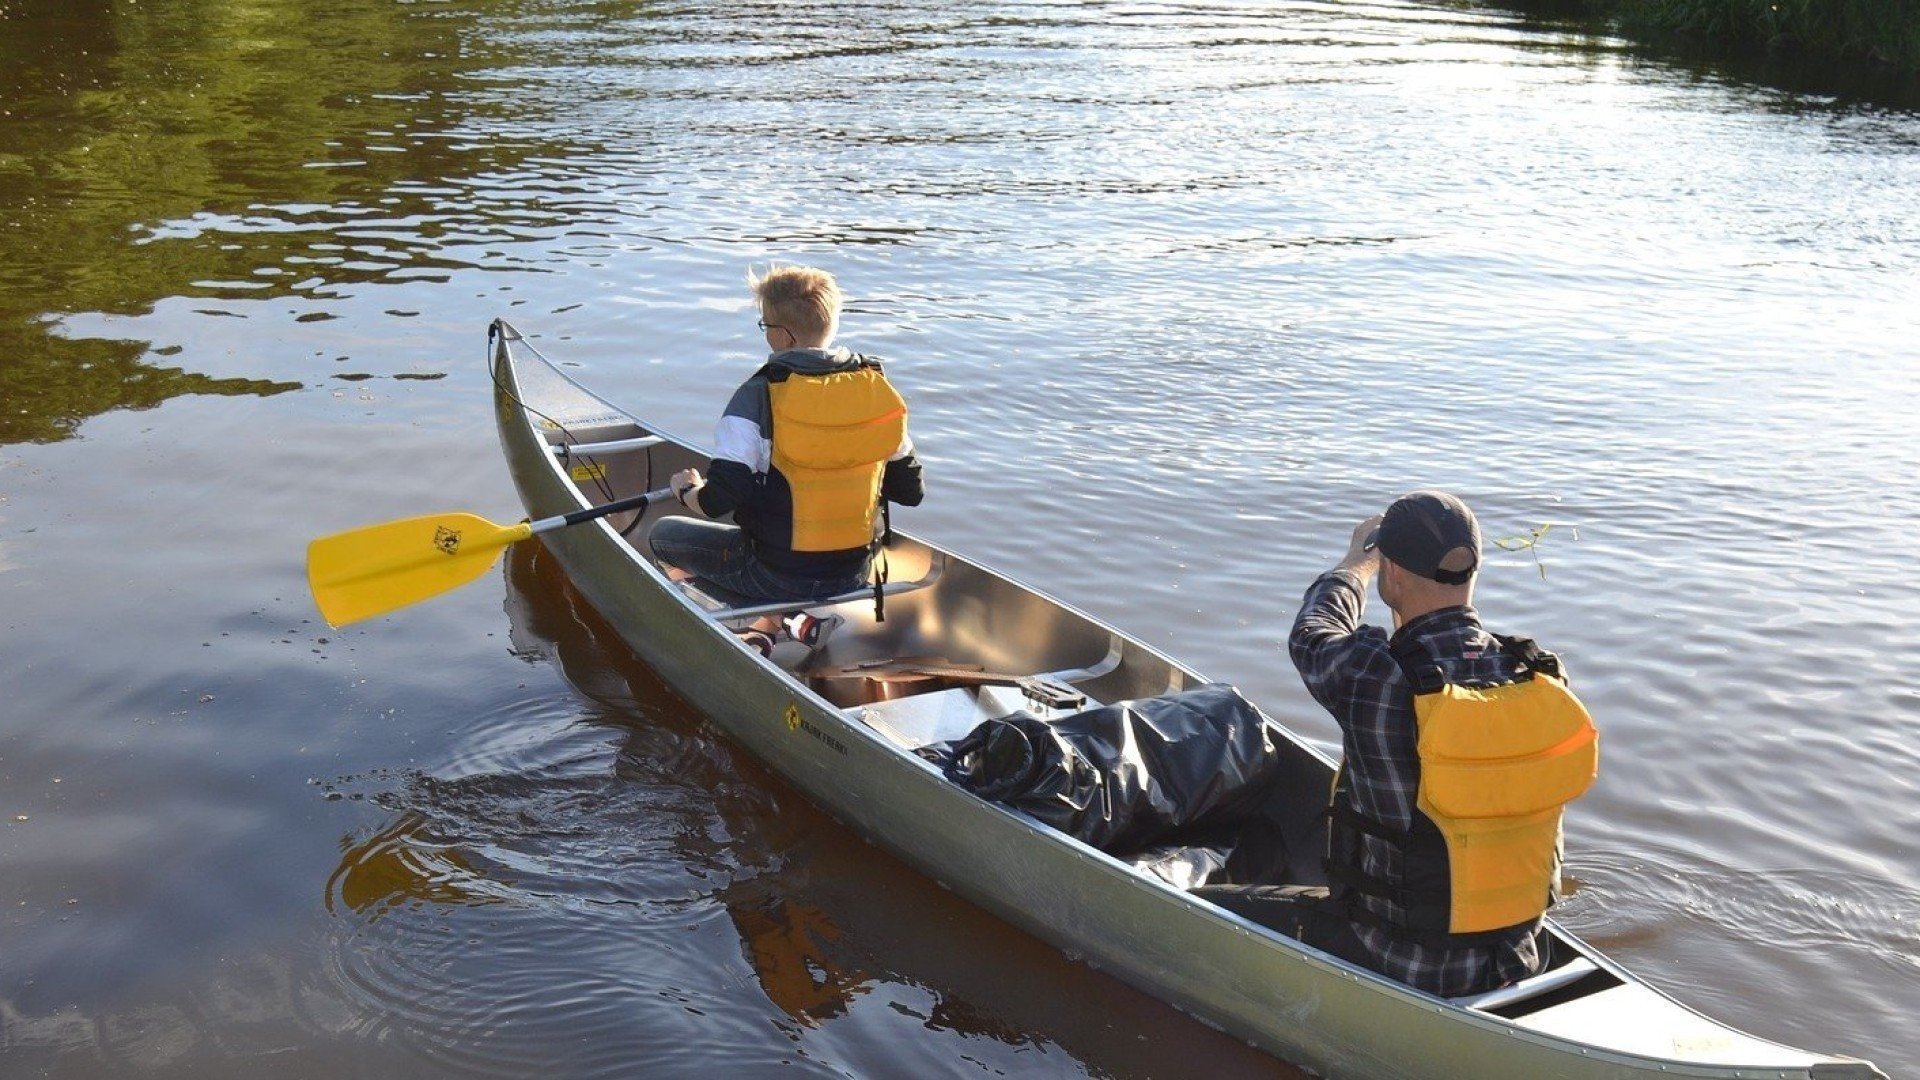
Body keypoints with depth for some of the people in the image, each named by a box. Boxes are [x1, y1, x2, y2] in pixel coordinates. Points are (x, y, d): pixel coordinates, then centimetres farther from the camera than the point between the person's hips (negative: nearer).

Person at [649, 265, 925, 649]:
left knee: (664, 533, 20)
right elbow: (911, 491, 2)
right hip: (855, 573, 5)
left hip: (776, 577, -5)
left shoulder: (760, 394, -18)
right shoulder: (878, 388, -5)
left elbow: (717, 501, -19)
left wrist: (687, 490, 4)